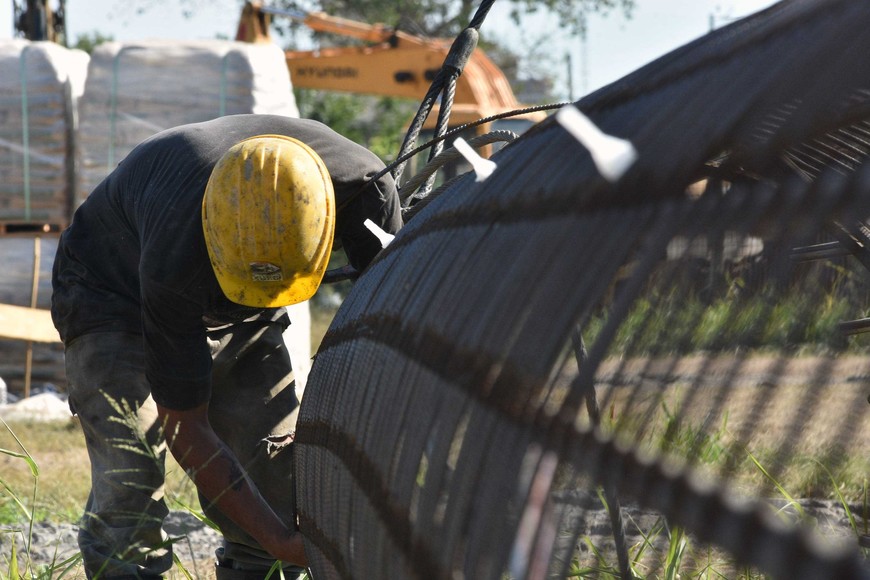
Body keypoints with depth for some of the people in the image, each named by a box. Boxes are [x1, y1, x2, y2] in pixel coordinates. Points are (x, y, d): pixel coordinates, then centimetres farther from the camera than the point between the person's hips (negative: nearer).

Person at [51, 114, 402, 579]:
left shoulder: (366, 188, -32)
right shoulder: (175, 261, -43)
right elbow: (185, 426, -31)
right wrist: (282, 541, -36)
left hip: (236, 317, 4)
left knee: (277, 486, -5)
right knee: (128, 496, -23)